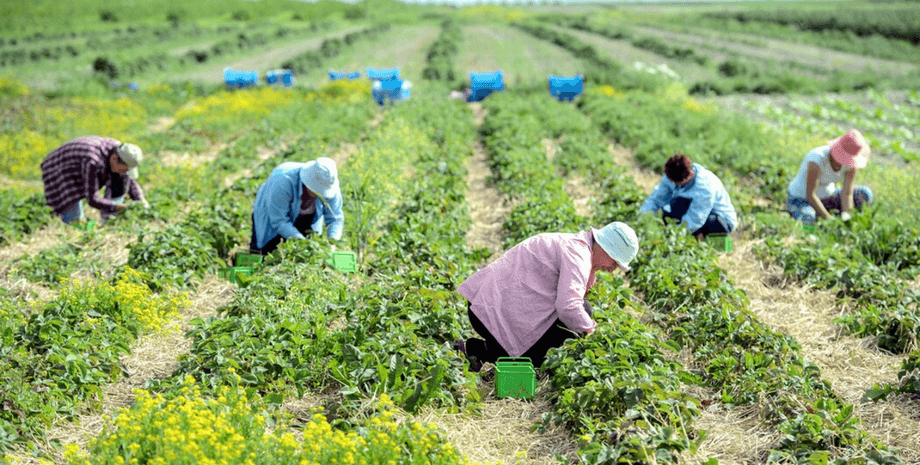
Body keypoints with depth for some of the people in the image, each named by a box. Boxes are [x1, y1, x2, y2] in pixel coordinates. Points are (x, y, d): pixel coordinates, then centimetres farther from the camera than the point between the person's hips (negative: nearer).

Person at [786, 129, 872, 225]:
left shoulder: (851, 162, -18)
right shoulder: (818, 159, -35)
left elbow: (847, 194, -15)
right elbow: (810, 195, -33)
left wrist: (846, 217, -27)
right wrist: (829, 219, -34)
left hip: (827, 196, 6)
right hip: (801, 199, -6)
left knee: (865, 195, -11)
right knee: (808, 219, -40)